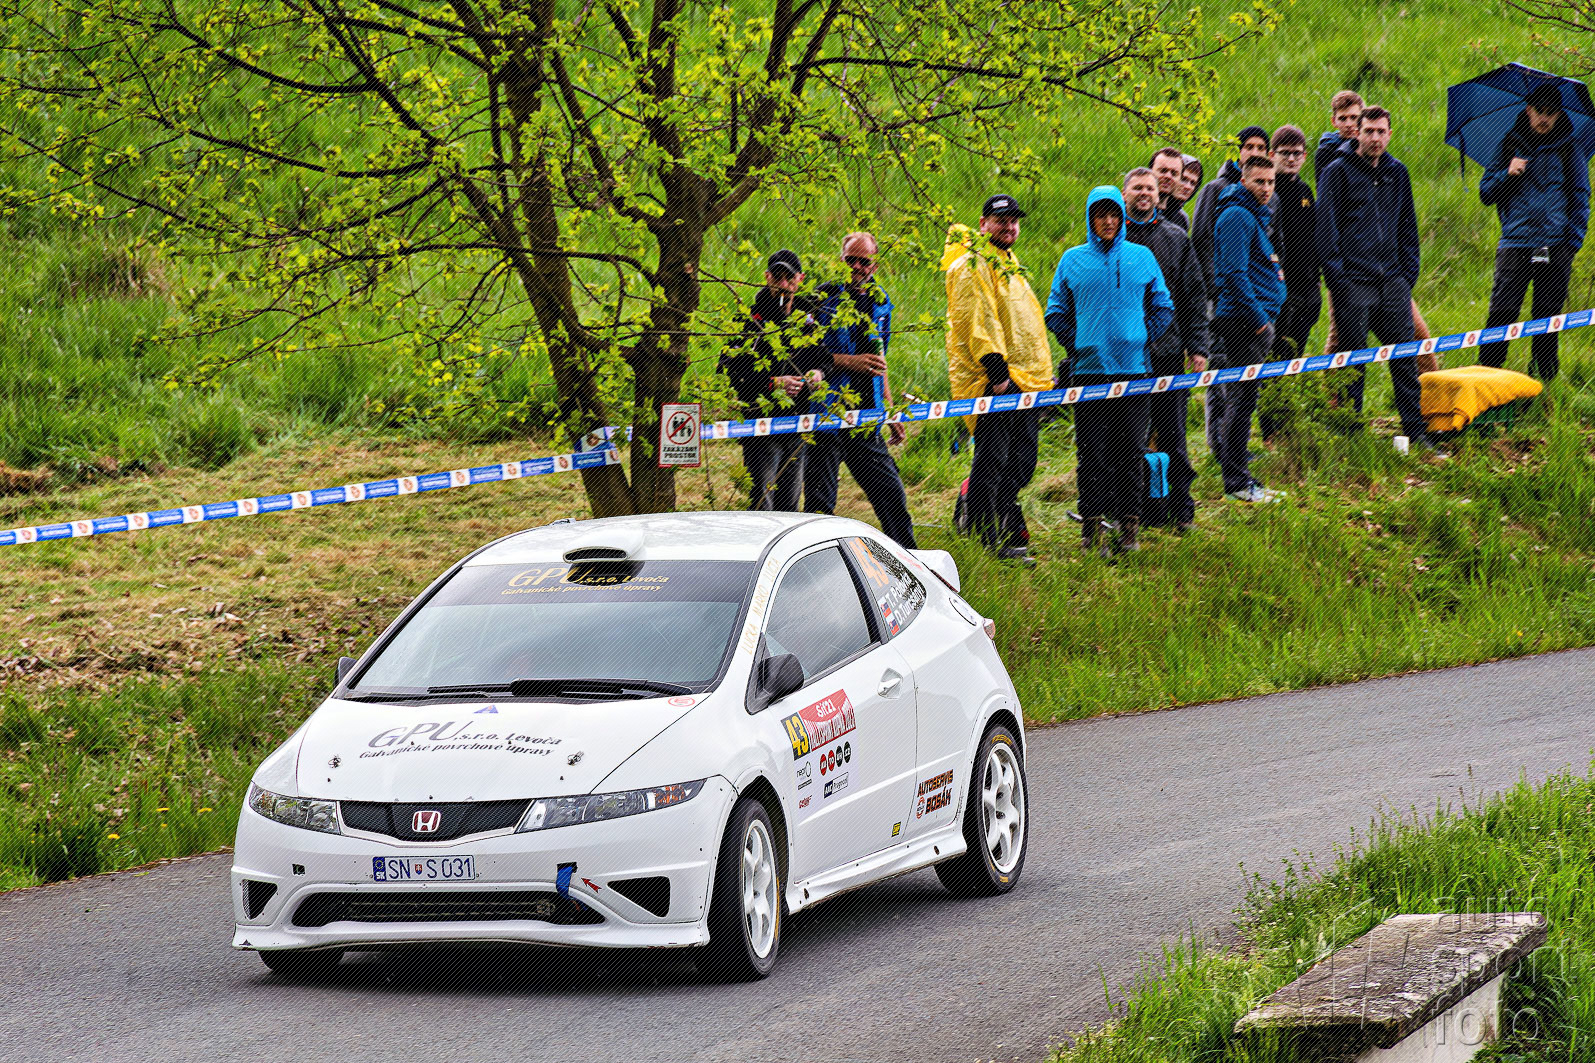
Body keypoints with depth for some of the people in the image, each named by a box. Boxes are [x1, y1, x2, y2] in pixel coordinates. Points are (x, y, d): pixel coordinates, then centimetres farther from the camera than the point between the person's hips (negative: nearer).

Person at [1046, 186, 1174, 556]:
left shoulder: (1141, 258, 9)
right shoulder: (1073, 260, 7)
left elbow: (1163, 308, 14)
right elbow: (1055, 313, 12)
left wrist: (1141, 340, 3)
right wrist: (1077, 345, 1)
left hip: (1133, 370, 1)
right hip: (1088, 370, -1)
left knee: (1131, 451, 1)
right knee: (1092, 453, -2)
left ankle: (1129, 523, 8)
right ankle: (1092, 528, 1)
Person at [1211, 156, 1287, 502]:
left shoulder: (1257, 215, 20)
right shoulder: (1237, 216, -13)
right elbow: (1234, 273, -20)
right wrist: (1258, 320, -19)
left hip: (1257, 321, 10)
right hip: (1242, 319, -10)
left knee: (1242, 400, 13)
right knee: (1241, 399, -8)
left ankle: (1239, 478, 18)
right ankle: (1237, 484, -6)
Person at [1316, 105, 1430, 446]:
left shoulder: (1397, 172, 13)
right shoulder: (1337, 173, -2)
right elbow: (1326, 229, -4)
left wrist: (1408, 274, 13)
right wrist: (1337, 280, -10)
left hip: (1392, 282, 4)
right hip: (1353, 284, -4)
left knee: (1405, 359, 4)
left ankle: (1415, 430, 10)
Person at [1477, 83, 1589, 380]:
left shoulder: (1567, 149, 9)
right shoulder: (1510, 145, 11)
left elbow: (1580, 198, 12)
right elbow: (1485, 194, 12)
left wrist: (1573, 242, 1)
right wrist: (1508, 174, -7)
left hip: (1555, 248, 0)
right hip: (1515, 243, 0)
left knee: (1547, 316, 1)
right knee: (1501, 312, -8)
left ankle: (1545, 378, 8)